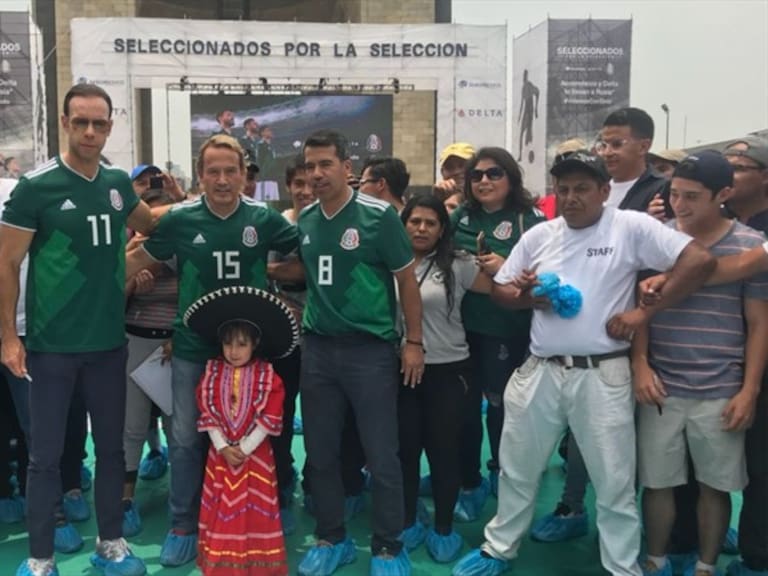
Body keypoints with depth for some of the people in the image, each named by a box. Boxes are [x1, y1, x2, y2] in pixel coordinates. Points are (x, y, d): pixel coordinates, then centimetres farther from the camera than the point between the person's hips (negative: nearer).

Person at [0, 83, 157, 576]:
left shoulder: (119, 183, 4)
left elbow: (150, 225, 24)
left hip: (109, 342, 4)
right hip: (52, 346, -4)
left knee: (111, 447, 13)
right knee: (46, 454, 6)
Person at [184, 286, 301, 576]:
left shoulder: (267, 376, -7)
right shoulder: (212, 373, 0)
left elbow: (270, 418, -10)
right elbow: (207, 415, -2)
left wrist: (244, 448, -14)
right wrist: (223, 448, -11)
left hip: (255, 455, -2)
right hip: (221, 454, 2)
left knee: (254, 508, 4)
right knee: (223, 507, 8)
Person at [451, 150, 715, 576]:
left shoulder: (631, 227, -6)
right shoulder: (539, 235, 8)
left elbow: (700, 261, -12)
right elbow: (499, 289, 14)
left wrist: (643, 312, -13)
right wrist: (526, 295, -9)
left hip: (601, 374, -4)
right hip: (540, 370, 4)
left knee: (614, 482, 7)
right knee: (517, 468, 17)